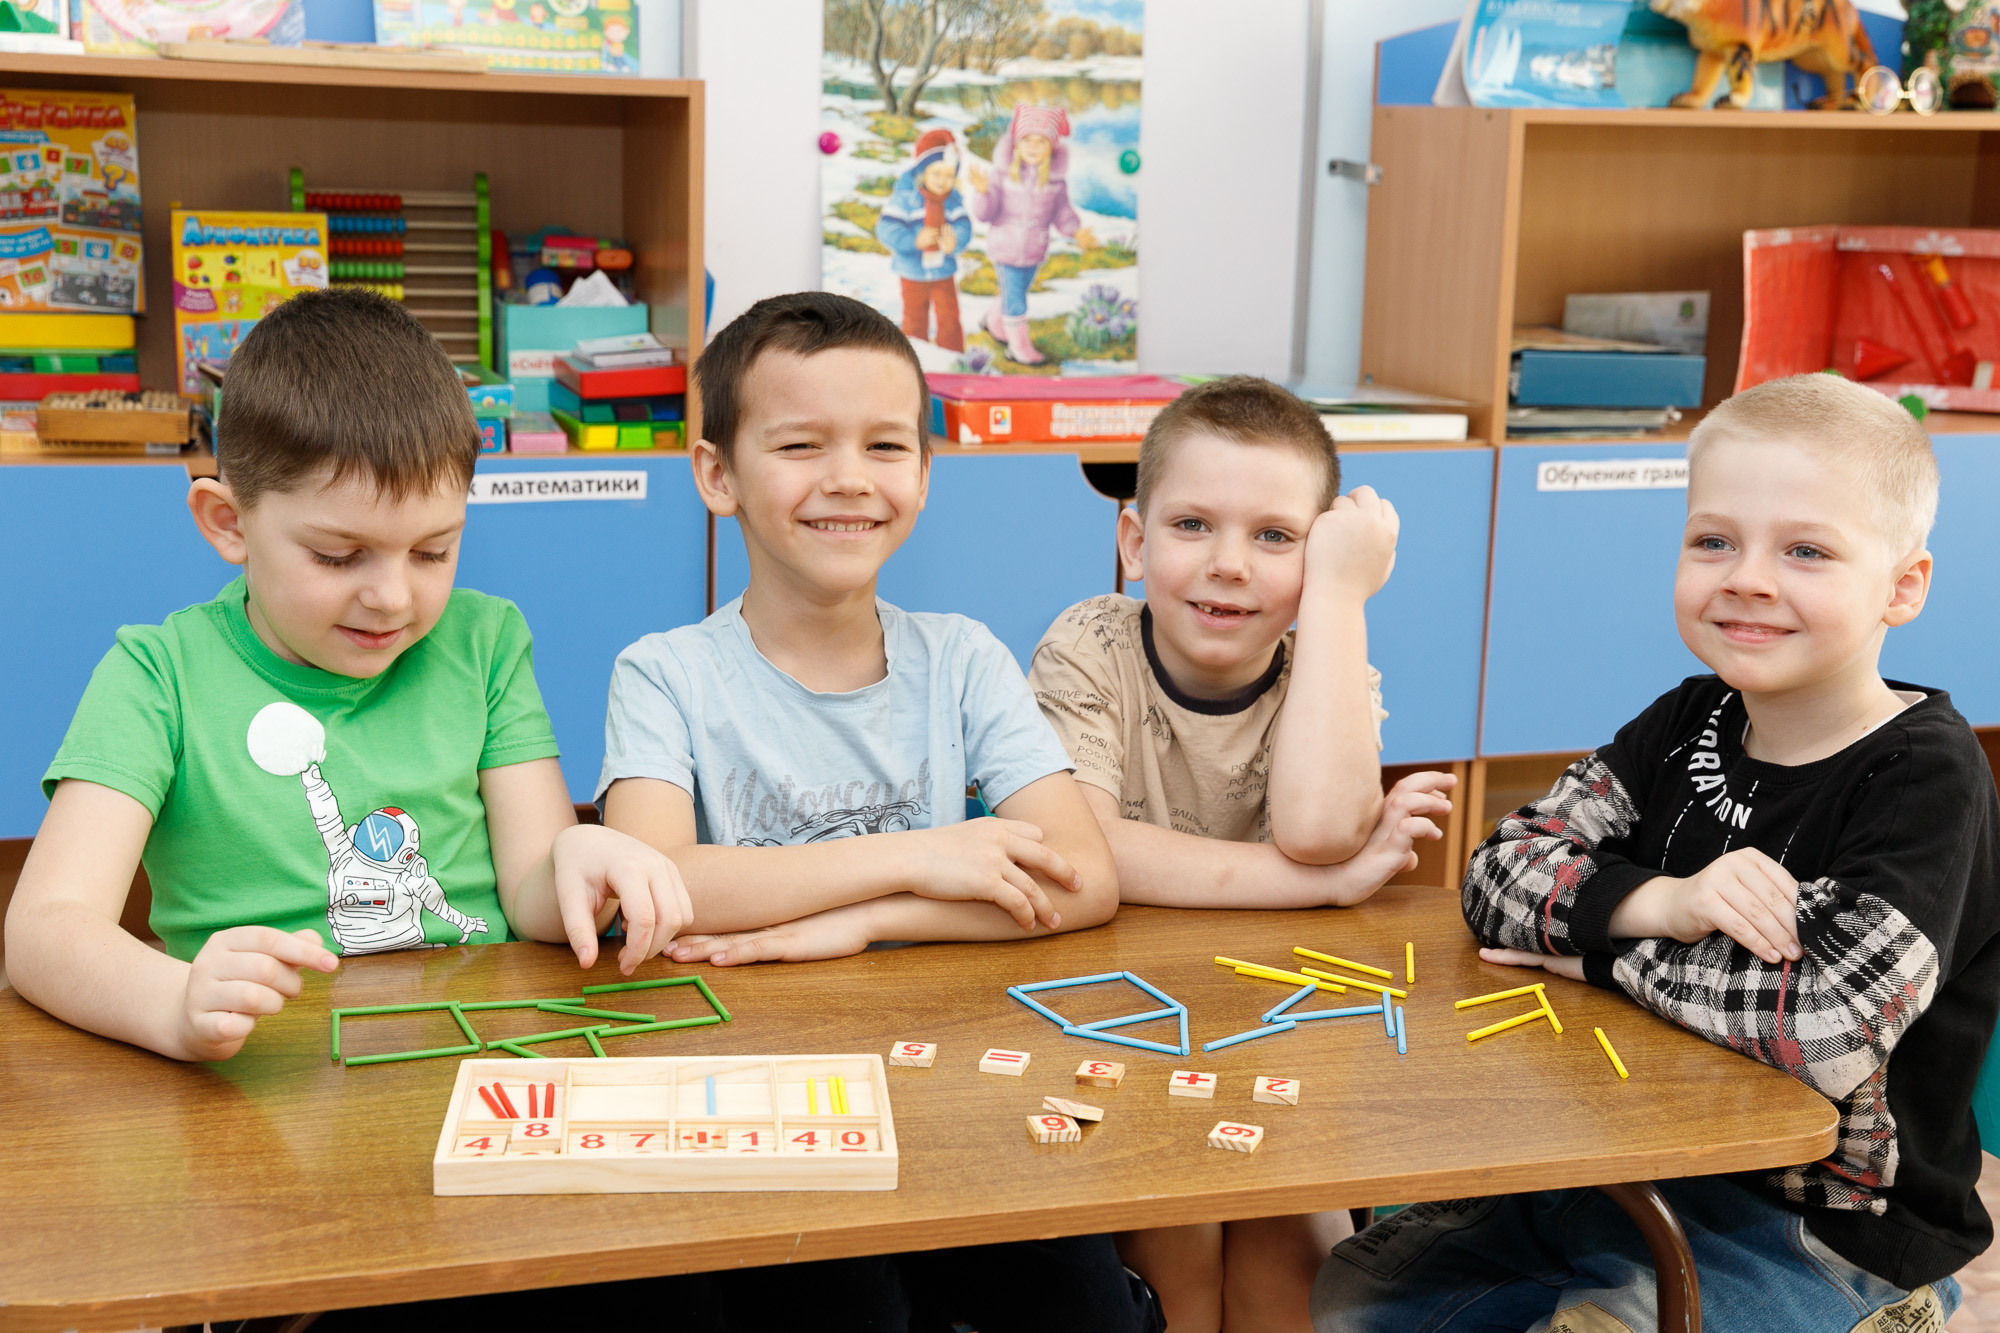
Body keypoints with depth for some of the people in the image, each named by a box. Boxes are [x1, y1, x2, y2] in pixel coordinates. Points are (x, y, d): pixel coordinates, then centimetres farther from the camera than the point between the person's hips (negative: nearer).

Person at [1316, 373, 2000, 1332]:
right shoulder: (1692, 722, 2)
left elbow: (1832, 1022, -32)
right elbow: (1499, 873, -3)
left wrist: (1603, 952, -17)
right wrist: (1658, 904, -24)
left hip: (1824, 1241, -6)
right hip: (1643, 1169, 7)